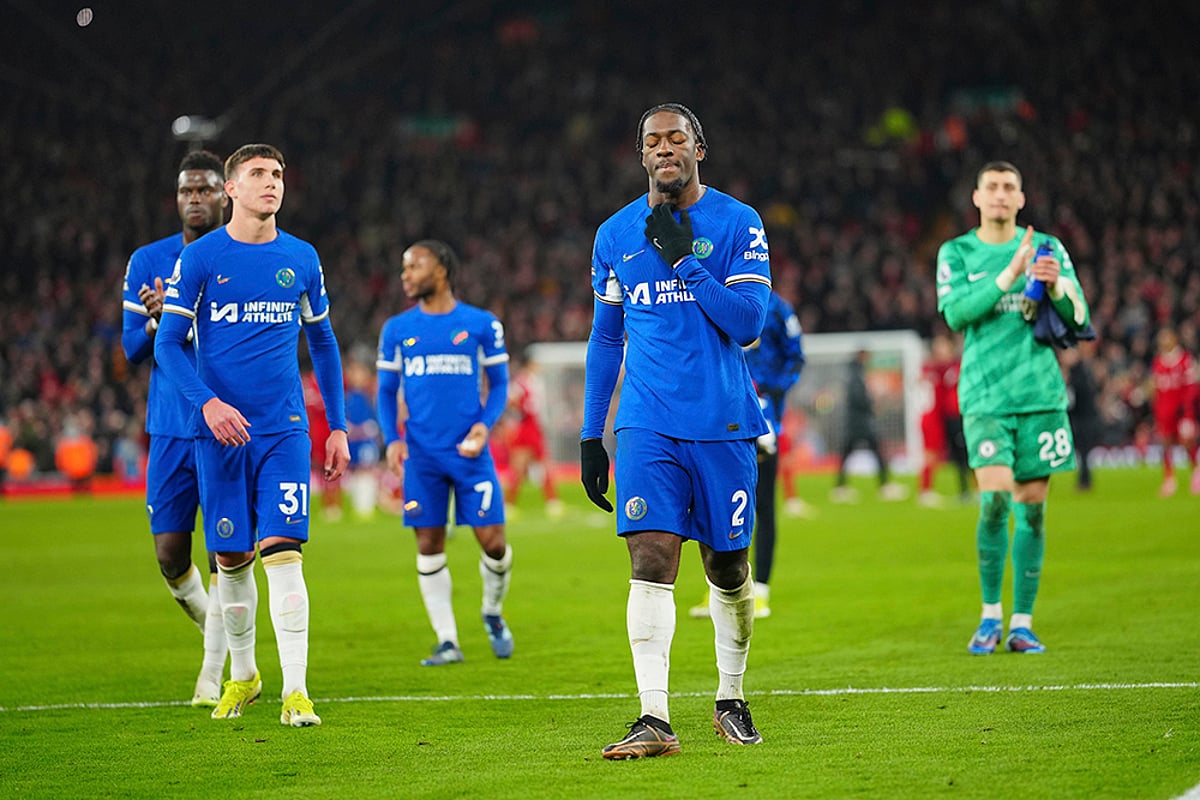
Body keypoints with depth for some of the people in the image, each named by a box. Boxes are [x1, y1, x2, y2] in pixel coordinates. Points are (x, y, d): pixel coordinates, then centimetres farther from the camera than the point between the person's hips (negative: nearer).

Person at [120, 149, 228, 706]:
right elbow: (132, 348, 3)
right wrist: (159, 319, -19)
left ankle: (213, 674, 5)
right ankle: (217, 632, 26)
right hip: (171, 430, 2)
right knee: (170, 553, 0)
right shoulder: (149, 262, 6)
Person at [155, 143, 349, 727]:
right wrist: (208, 402, -18)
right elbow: (168, 344, -2)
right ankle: (242, 675, 26)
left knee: (283, 553, -12)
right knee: (231, 558, 6)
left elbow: (323, 344, 17)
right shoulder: (200, 258, 0)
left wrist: (338, 427, 13)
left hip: (284, 431, 0)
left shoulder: (301, 260, 8)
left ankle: (296, 691, -13)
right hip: (220, 429, 0)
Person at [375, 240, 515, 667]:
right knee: (429, 546, 0)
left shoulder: (481, 324, 2)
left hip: (470, 451, -2)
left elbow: (499, 383, 8)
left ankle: (493, 613, 25)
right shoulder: (397, 329, 8)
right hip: (421, 454, 2)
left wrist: (485, 424, -9)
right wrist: (392, 439, -2)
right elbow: (386, 391, 13)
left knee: (493, 542, -4)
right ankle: (447, 642, 8)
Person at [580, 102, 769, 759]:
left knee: (727, 564, 9)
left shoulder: (738, 225, -1)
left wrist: (683, 258, -16)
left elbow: (746, 322, -11)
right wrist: (590, 435, 12)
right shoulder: (615, 235, 8)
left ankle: (730, 699, 28)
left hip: (722, 421, -1)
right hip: (647, 425, 1)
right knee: (651, 559, -13)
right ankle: (654, 719, -17)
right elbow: (605, 340, 15)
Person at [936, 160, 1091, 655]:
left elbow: (1078, 318, 6)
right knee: (995, 498, -16)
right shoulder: (956, 253, 7)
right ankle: (990, 615, 0)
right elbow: (955, 312, -9)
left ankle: (1021, 624, 9)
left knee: (1032, 507, 1)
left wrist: (1056, 287, -15)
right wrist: (1009, 276, -18)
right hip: (985, 396, -2)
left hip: (1040, 394, 2)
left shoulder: (1048, 248, 10)